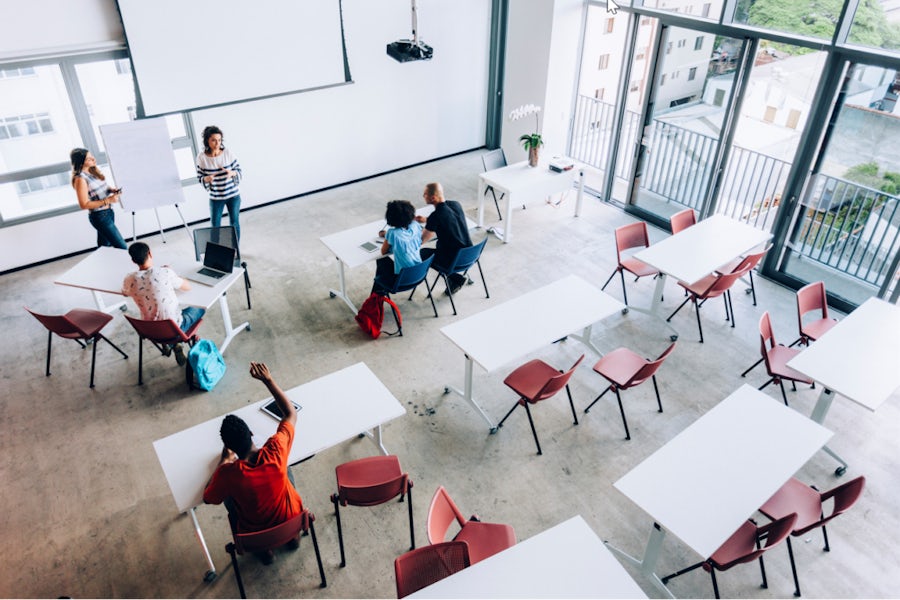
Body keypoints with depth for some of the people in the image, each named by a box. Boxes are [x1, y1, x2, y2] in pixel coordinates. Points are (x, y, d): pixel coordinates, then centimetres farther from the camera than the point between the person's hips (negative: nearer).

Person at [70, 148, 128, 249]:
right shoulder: (80, 179, -20)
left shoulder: (92, 171, 4)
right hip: (100, 216, -8)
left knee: (104, 246, 21)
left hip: (108, 212, 8)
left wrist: (112, 190, -1)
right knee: (122, 247, -7)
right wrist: (108, 200, -24)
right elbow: (84, 205, -20)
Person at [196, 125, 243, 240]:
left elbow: (239, 171, -2)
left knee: (235, 223, 12)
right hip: (215, 197, 0)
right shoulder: (201, 157, -9)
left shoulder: (227, 153, -10)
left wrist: (232, 173, -24)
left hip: (233, 195, 1)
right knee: (215, 226, 5)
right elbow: (200, 177, 0)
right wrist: (207, 179, -23)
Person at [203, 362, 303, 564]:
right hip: (293, 520, 1)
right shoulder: (275, 453, -30)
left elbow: (208, 498, -7)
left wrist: (223, 461, 0)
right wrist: (268, 379, -12)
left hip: (256, 533, -1)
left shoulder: (228, 473, -32)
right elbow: (291, 413, -13)